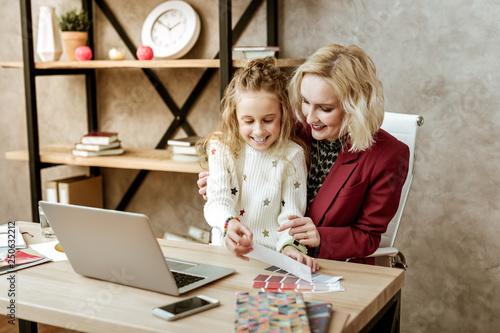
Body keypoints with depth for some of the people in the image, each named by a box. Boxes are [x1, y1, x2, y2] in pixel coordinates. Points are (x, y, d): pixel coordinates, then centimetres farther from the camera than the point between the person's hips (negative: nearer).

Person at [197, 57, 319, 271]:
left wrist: (290, 245, -23)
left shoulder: (292, 156, 1)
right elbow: (217, 201, -8)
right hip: (225, 253, 0)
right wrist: (229, 224, -31)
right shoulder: (221, 148, 2)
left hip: (273, 257, 1)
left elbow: (291, 212, -2)